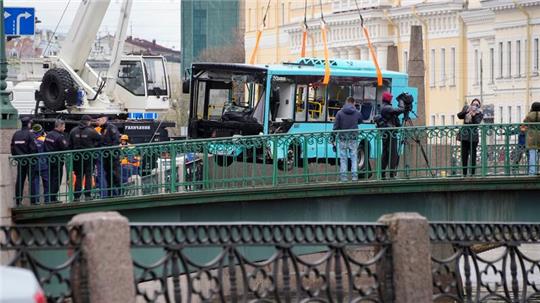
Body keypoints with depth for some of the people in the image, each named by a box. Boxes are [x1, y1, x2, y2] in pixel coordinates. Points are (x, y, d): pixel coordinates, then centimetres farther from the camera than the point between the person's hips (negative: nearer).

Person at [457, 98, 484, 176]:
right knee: (464, 155, 5)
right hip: (464, 135, 3)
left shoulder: (479, 114, 2)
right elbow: (459, 116, 0)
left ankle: (472, 173, -5)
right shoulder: (467, 108, 12)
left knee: (473, 155, -7)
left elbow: (477, 122, -12)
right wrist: (466, 111, -16)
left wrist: (473, 116, -28)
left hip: (473, 136, -3)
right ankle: (464, 173, 10)